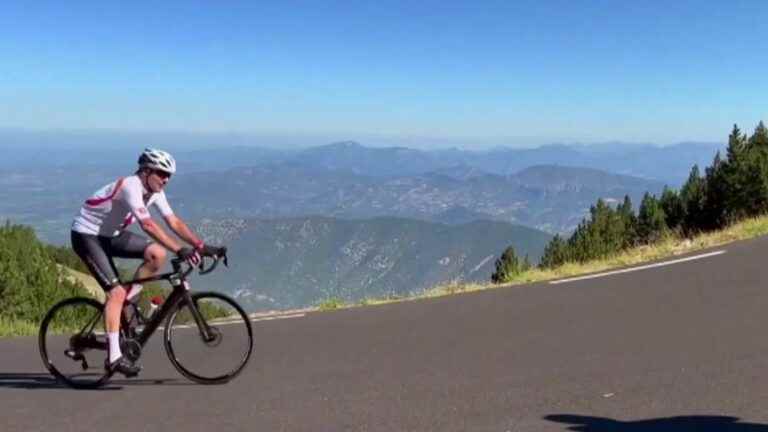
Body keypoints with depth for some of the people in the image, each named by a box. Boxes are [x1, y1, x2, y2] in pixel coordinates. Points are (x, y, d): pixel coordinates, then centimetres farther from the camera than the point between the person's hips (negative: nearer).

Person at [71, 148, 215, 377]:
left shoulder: (155, 191, -3)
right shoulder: (130, 186, -29)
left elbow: (174, 222, -6)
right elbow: (148, 225, -40)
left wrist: (200, 245, -17)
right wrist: (180, 250, -45)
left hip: (112, 234, 8)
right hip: (87, 235, -8)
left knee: (157, 254, -13)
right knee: (116, 291, -19)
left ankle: (128, 302, 4)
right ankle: (114, 357, -15)